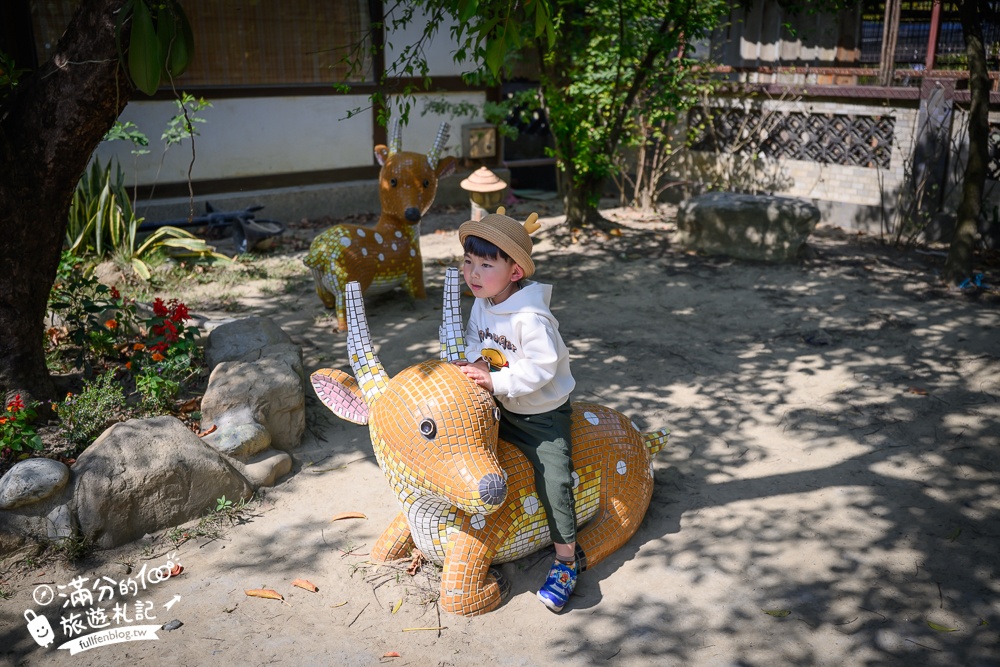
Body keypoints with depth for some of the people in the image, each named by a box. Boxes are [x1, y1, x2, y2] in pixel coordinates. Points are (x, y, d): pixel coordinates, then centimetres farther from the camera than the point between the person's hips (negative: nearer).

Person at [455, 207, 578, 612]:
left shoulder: (530, 317, -29)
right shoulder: (482, 305, -2)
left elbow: (542, 366, -32)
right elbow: (474, 339, 12)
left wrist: (495, 381, -33)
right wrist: (472, 359, -10)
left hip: (542, 415, -7)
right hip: (499, 410, 8)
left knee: (553, 480, -12)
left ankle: (566, 560, 4)